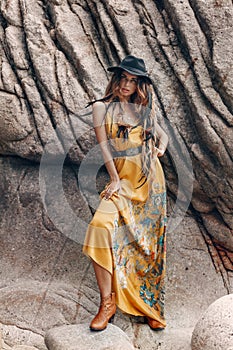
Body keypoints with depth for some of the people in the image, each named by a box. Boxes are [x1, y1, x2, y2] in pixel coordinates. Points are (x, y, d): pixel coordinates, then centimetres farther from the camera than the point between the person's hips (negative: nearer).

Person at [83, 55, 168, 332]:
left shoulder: (142, 108, 13)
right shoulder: (102, 106, 5)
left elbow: (162, 134, 24)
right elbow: (103, 144, -2)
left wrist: (160, 149, 1)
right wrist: (114, 180, -10)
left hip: (151, 177, 3)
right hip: (122, 178, -3)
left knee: (149, 241, 2)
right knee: (101, 226, -26)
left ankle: (149, 307, 14)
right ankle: (107, 303, -18)